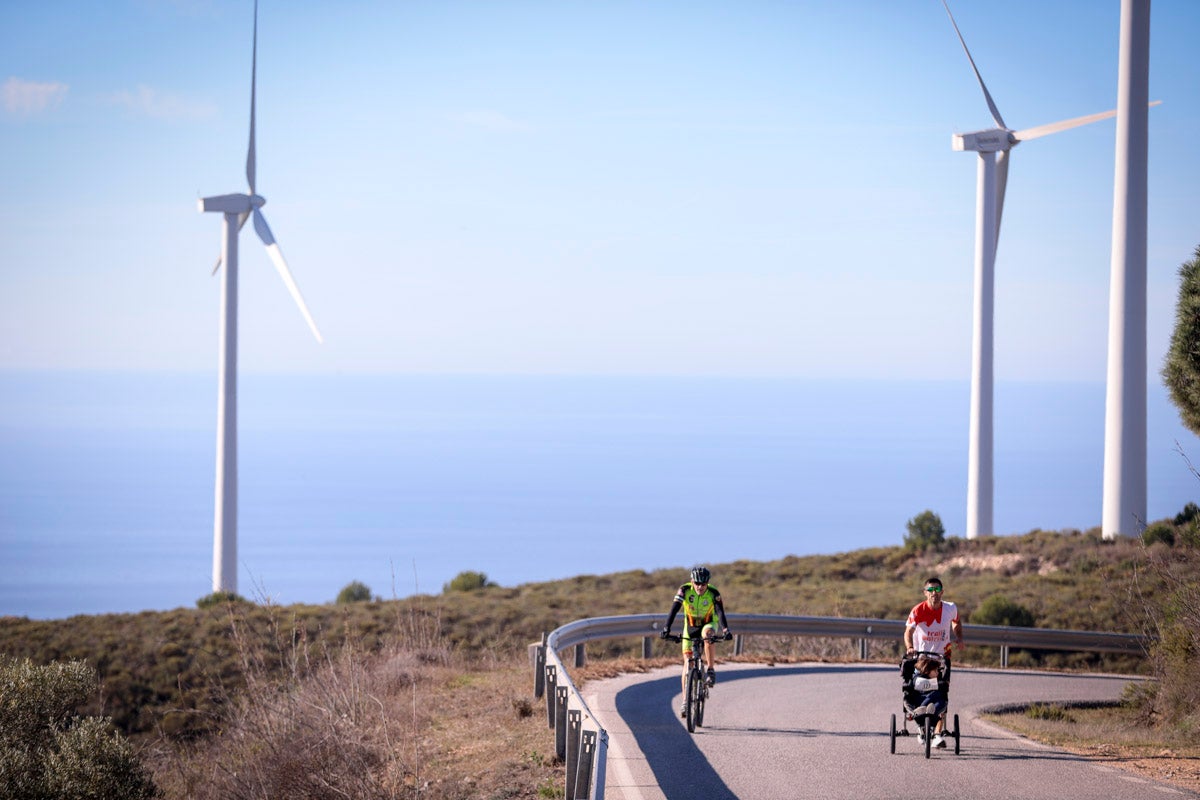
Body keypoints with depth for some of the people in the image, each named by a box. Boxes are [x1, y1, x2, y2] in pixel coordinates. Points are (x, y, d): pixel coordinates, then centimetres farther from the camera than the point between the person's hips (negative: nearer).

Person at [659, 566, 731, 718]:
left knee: (707, 633, -38)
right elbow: (674, 610, -29)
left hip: (708, 624, -1)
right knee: (687, 662, -7)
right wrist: (666, 628, -43)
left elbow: (721, 612, -34)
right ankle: (685, 702, -2)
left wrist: (725, 630, -52)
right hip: (690, 627, 1)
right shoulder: (685, 590, -23)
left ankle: (710, 671, -28)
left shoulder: (713, 593, -24)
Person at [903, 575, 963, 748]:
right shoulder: (918, 610, -15)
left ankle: (938, 733, -9)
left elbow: (956, 623, 17)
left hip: (942, 656, 1)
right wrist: (909, 647, -43)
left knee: (941, 695, -10)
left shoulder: (950, 609, -5)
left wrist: (959, 638, 0)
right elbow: (908, 631, -24)